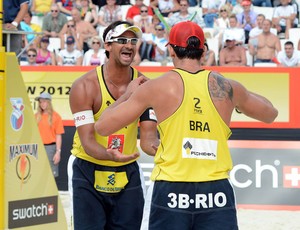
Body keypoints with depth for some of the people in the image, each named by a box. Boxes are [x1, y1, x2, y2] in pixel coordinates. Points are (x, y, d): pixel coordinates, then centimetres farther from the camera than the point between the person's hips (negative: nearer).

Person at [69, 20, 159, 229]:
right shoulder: (85, 86, -15)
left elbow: (148, 139, -7)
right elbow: (87, 141, -20)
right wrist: (110, 155, -41)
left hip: (128, 173, 3)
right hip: (89, 174, -3)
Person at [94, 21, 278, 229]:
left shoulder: (158, 87, -2)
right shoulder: (226, 87, 4)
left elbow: (102, 126, 5)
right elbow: (270, 114, 23)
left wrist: (127, 95, 21)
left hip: (171, 192, -1)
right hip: (217, 192, 1)